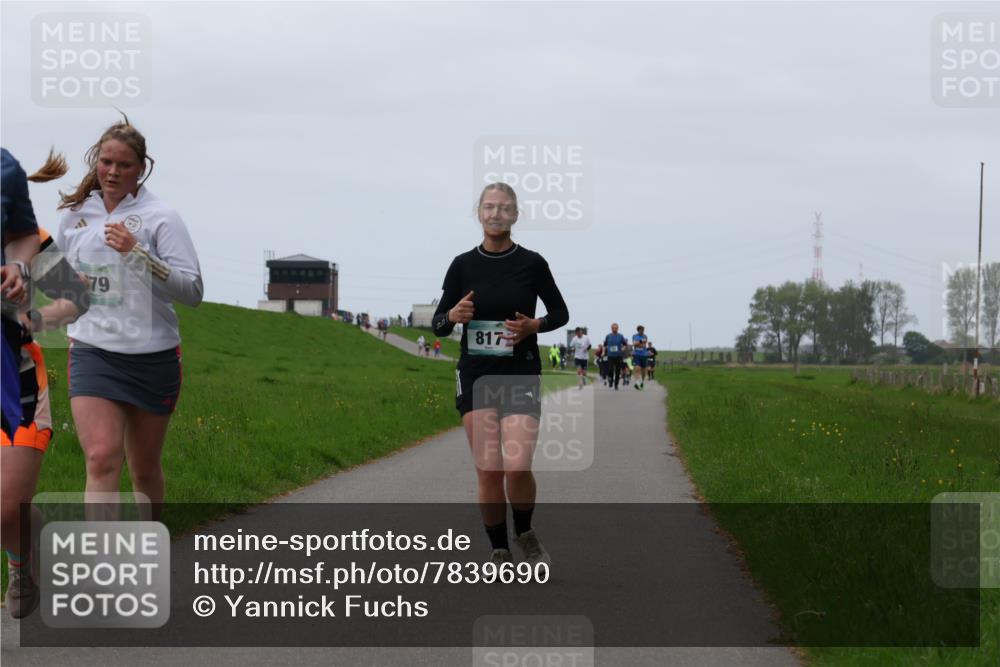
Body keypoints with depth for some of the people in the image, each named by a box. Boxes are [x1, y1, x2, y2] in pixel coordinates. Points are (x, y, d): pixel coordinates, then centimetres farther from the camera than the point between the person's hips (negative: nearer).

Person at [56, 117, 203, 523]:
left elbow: (193, 291, -13)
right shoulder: (75, 214, 8)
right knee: (102, 458, -18)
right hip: (92, 352, 1)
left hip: (153, 356, -1)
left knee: (144, 468, 10)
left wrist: (137, 253, -22)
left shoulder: (159, 216, -4)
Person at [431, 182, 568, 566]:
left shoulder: (531, 263, -1)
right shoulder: (463, 266, 2)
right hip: (476, 375, 1)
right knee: (488, 472, -4)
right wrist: (453, 316, -14)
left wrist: (534, 326, -10)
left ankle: (525, 534, 13)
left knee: (517, 467, -15)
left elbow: (560, 313, 10)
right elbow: (437, 324, 9)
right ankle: (499, 552, 12)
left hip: (521, 375, -1)